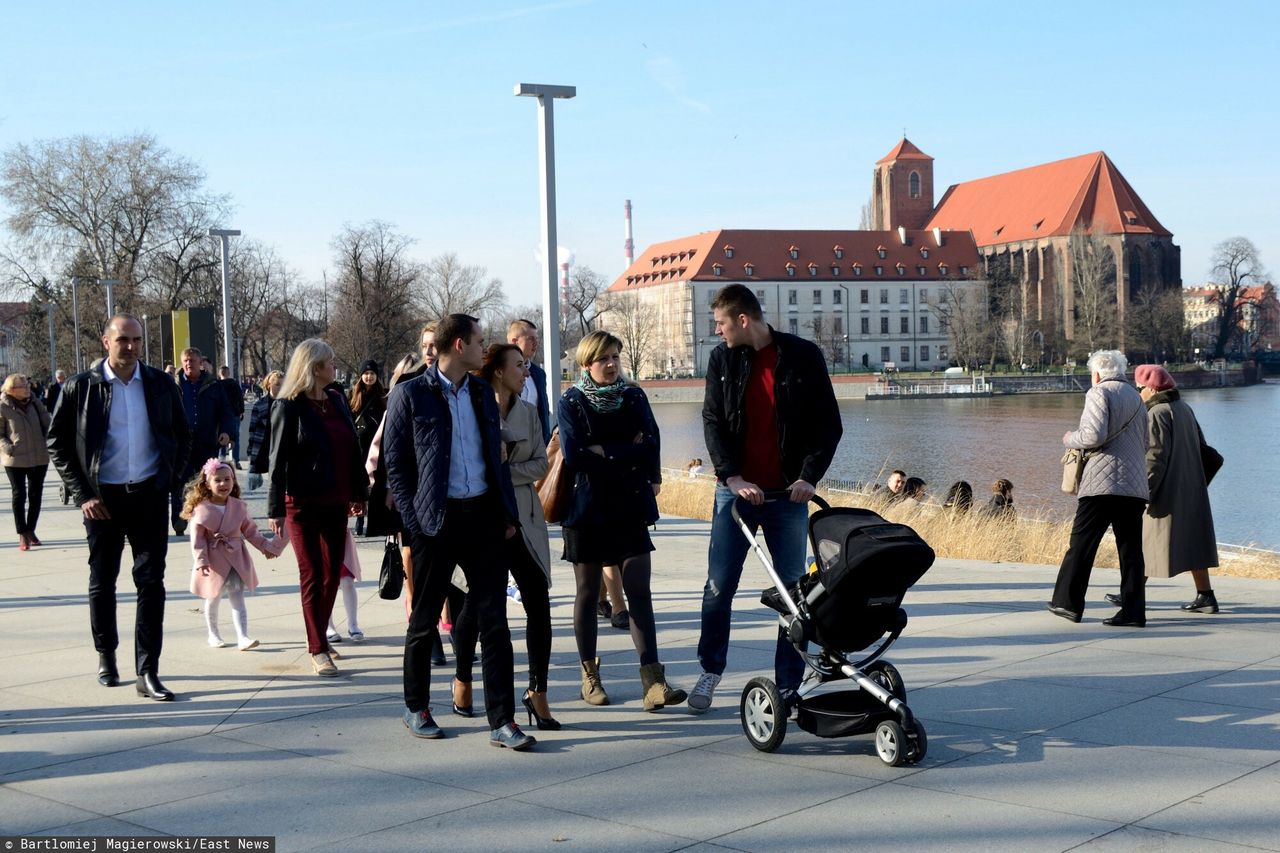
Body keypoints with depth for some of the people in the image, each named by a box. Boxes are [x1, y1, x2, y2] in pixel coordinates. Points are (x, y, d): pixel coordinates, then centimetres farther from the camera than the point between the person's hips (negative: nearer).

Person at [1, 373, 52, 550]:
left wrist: (46, 441, 1)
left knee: (36, 495, 11)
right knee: (19, 495, 1)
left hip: (39, 457, 4)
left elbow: (46, 422, 11)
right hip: (15, 459, -4)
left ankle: (31, 530, 24)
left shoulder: (34, 402, 2)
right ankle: (22, 534, 7)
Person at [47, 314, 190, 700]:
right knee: (102, 582, 11)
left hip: (149, 495, 1)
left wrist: (170, 479, 4)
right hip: (102, 498, -1)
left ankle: (148, 672, -1)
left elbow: (182, 436, 14)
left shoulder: (161, 385, 2)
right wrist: (82, 494, -5)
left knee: (152, 582, -4)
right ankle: (106, 656, 30)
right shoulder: (80, 387, -4)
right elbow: (57, 444, 1)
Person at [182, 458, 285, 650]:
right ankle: (213, 634, 32)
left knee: (237, 598, -5)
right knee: (213, 599, 14)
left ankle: (242, 637, -11)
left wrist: (266, 546, 10)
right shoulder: (201, 510, -9)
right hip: (214, 561, -2)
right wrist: (201, 560, -18)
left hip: (235, 559, 2)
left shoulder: (239, 506, 1)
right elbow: (197, 538, -11)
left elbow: (250, 530, 11)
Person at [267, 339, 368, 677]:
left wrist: (358, 492, 15)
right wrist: (276, 509, -11)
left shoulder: (335, 400, 10)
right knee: (312, 576, -1)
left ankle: (319, 637, 22)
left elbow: (353, 449, 14)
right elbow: (278, 459, -8)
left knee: (332, 574, 8)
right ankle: (317, 651, 2)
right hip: (303, 503, -6)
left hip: (335, 502, 6)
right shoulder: (289, 407, -8)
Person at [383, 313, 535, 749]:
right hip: (436, 521, -4)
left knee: (494, 620, 0)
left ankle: (502, 722, 3)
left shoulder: (482, 392, 11)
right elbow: (395, 465, -5)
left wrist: (507, 512, 9)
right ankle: (416, 708, 28)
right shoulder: (411, 394, -5)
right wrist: (413, 522, -11)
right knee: (424, 620, 9)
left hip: (483, 516, 4)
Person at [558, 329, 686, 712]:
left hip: (630, 508, 2)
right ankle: (589, 676, 20)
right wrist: (627, 452, -12)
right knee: (588, 592, 8)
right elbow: (574, 455, -16)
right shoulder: (572, 403, -3)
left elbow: (650, 448, -6)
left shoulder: (634, 397, 5)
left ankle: (652, 680, -8)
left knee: (639, 591, -4)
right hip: (587, 508, -2)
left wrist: (603, 452, -13)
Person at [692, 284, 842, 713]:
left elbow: (829, 424, 0)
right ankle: (711, 670, 23)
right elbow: (713, 422, 1)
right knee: (719, 586, 4)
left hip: (788, 495, -1)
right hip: (736, 490, 2)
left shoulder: (804, 357, -4)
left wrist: (809, 475, -12)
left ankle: (790, 684, 14)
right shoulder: (723, 359, 3)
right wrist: (733, 477, -12)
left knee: (793, 590, 4)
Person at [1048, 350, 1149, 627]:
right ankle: (1133, 611, 0)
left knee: (1082, 543, 0)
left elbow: (1094, 435, -15)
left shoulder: (1099, 393, -3)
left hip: (1102, 482, -7)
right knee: (1131, 549, 4)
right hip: (1135, 486, 7)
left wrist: (1071, 438, 2)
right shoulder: (1137, 398, 21)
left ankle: (1068, 603, 3)